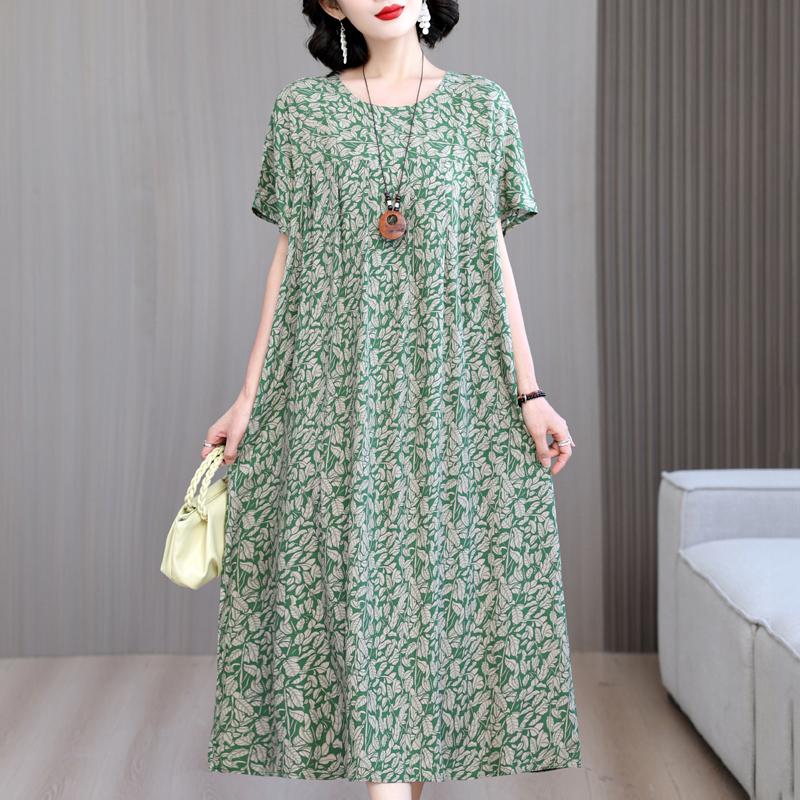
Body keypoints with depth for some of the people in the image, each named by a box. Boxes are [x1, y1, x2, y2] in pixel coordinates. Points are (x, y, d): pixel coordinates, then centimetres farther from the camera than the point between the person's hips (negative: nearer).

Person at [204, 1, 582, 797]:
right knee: (360, 579, -2)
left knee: (438, 570, 3)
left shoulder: (482, 107, 5)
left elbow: (495, 259, 6)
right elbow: (288, 259, 6)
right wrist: (249, 397, 2)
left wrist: (529, 393, 0)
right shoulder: (301, 111, 4)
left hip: (450, 386, 1)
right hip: (335, 388, 0)